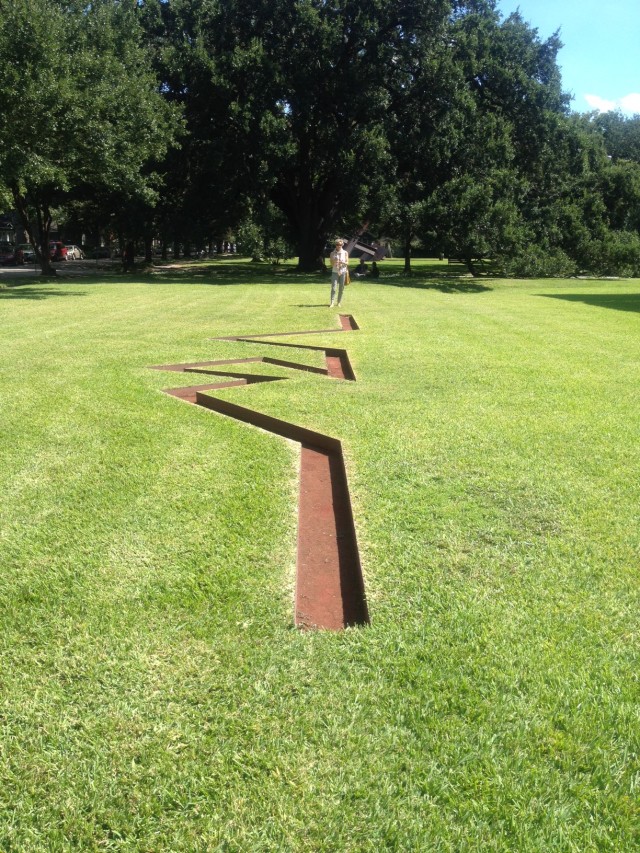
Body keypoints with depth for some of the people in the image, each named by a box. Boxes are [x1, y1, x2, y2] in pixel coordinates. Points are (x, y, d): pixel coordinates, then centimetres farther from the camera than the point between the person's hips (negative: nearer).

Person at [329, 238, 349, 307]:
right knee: (333, 287, -10)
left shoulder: (345, 253, 5)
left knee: (341, 288, 3)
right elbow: (331, 264, 2)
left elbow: (347, 263, 2)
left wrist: (342, 262, -18)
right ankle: (332, 303, -13)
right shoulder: (332, 253, 4)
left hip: (342, 272, 1)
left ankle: (339, 302, 12)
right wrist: (334, 262, -20)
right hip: (335, 272, -1)